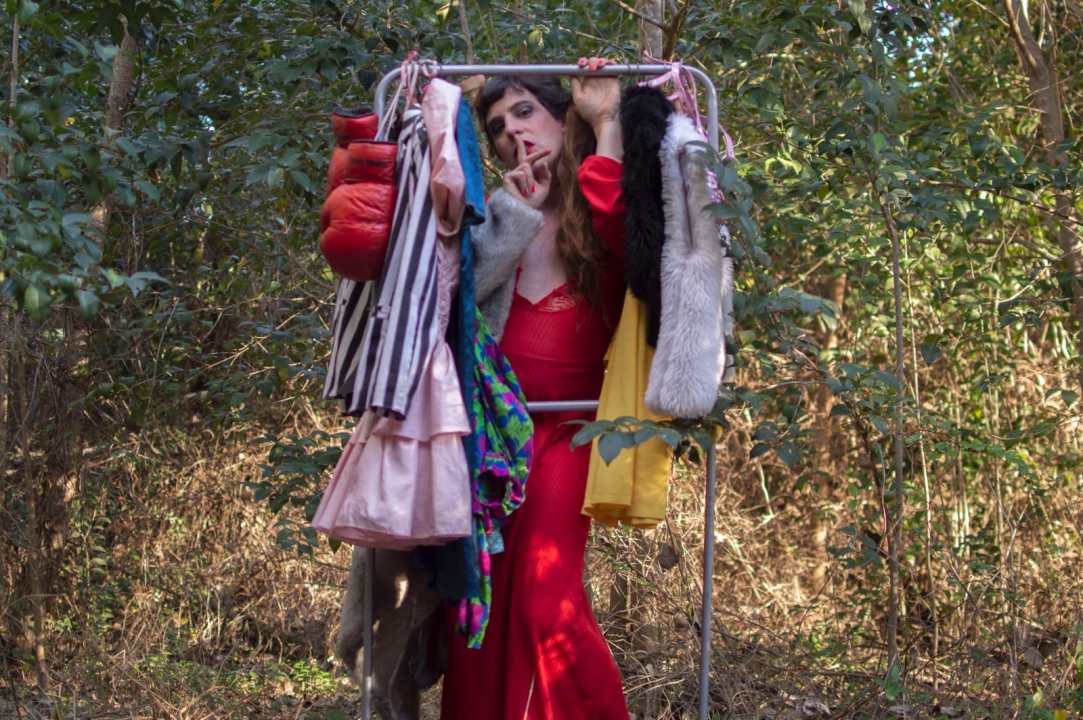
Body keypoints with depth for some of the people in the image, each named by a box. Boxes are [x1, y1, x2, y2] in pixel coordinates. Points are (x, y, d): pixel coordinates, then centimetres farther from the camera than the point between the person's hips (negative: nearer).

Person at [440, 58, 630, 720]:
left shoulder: (605, 204, 8)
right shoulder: (496, 217, 19)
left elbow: (624, 237, -18)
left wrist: (607, 126, -13)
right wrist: (516, 211, 0)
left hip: (564, 430, -4)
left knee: (548, 604, -17)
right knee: (479, 603, 0)